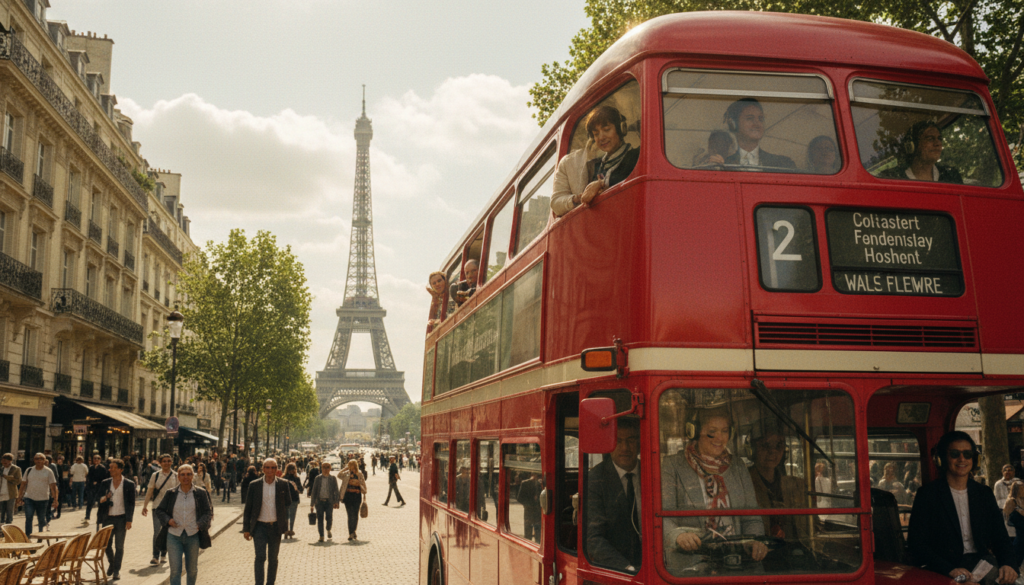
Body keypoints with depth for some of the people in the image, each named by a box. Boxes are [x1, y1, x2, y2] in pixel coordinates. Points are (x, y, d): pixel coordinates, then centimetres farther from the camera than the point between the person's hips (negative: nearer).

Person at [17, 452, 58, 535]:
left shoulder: (48, 472, 0)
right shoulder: (29, 470, 7)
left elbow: (53, 486, -2)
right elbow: (23, 484, 11)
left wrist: (55, 499, -8)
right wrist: (20, 497, 6)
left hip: (42, 499, -1)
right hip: (29, 498, 1)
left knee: (42, 520, 7)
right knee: (28, 518, -10)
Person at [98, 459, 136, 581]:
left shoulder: (129, 484, -2)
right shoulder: (105, 483, 7)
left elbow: (131, 503, -2)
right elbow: (99, 499, 11)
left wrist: (129, 520, -8)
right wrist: (103, 499, -13)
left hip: (121, 518, -3)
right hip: (108, 517, 3)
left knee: (119, 546, 2)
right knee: (107, 544, 8)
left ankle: (116, 570, 11)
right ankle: (111, 563, 33)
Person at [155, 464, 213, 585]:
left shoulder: (201, 493, 1)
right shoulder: (171, 493, 2)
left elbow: (208, 512, 5)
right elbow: (159, 511, 11)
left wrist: (200, 524, -11)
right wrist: (168, 520, -7)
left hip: (192, 536, 1)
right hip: (174, 535, 0)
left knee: (192, 569, 13)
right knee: (175, 570, -4)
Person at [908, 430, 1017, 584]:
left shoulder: (984, 494, 15)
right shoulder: (928, 494, 0)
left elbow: (1000, 538, 15)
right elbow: (916, 543, -7)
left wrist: (1006, 564, -8)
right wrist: (950, 569, -21)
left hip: (980, 560, 4)